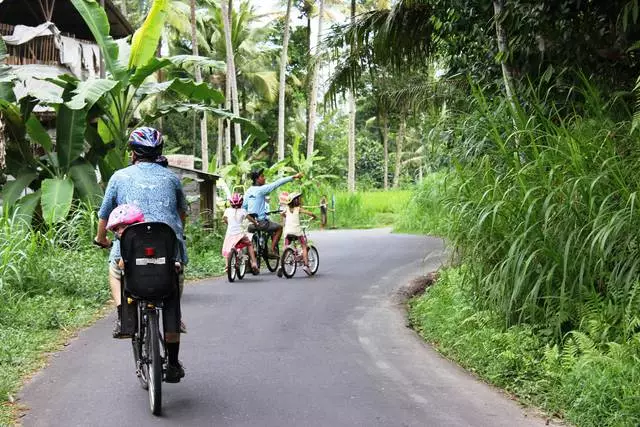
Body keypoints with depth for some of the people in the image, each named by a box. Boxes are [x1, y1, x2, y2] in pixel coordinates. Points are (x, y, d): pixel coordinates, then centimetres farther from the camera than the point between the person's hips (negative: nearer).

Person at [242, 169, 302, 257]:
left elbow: (244, 207, 12)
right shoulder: (261, 189, -14)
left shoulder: (248, 191, 7)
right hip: (260, 222, -7)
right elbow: (277, 183, -15)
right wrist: (293, 177, -13)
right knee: (279, 227, 12)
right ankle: (273, 250, 8)